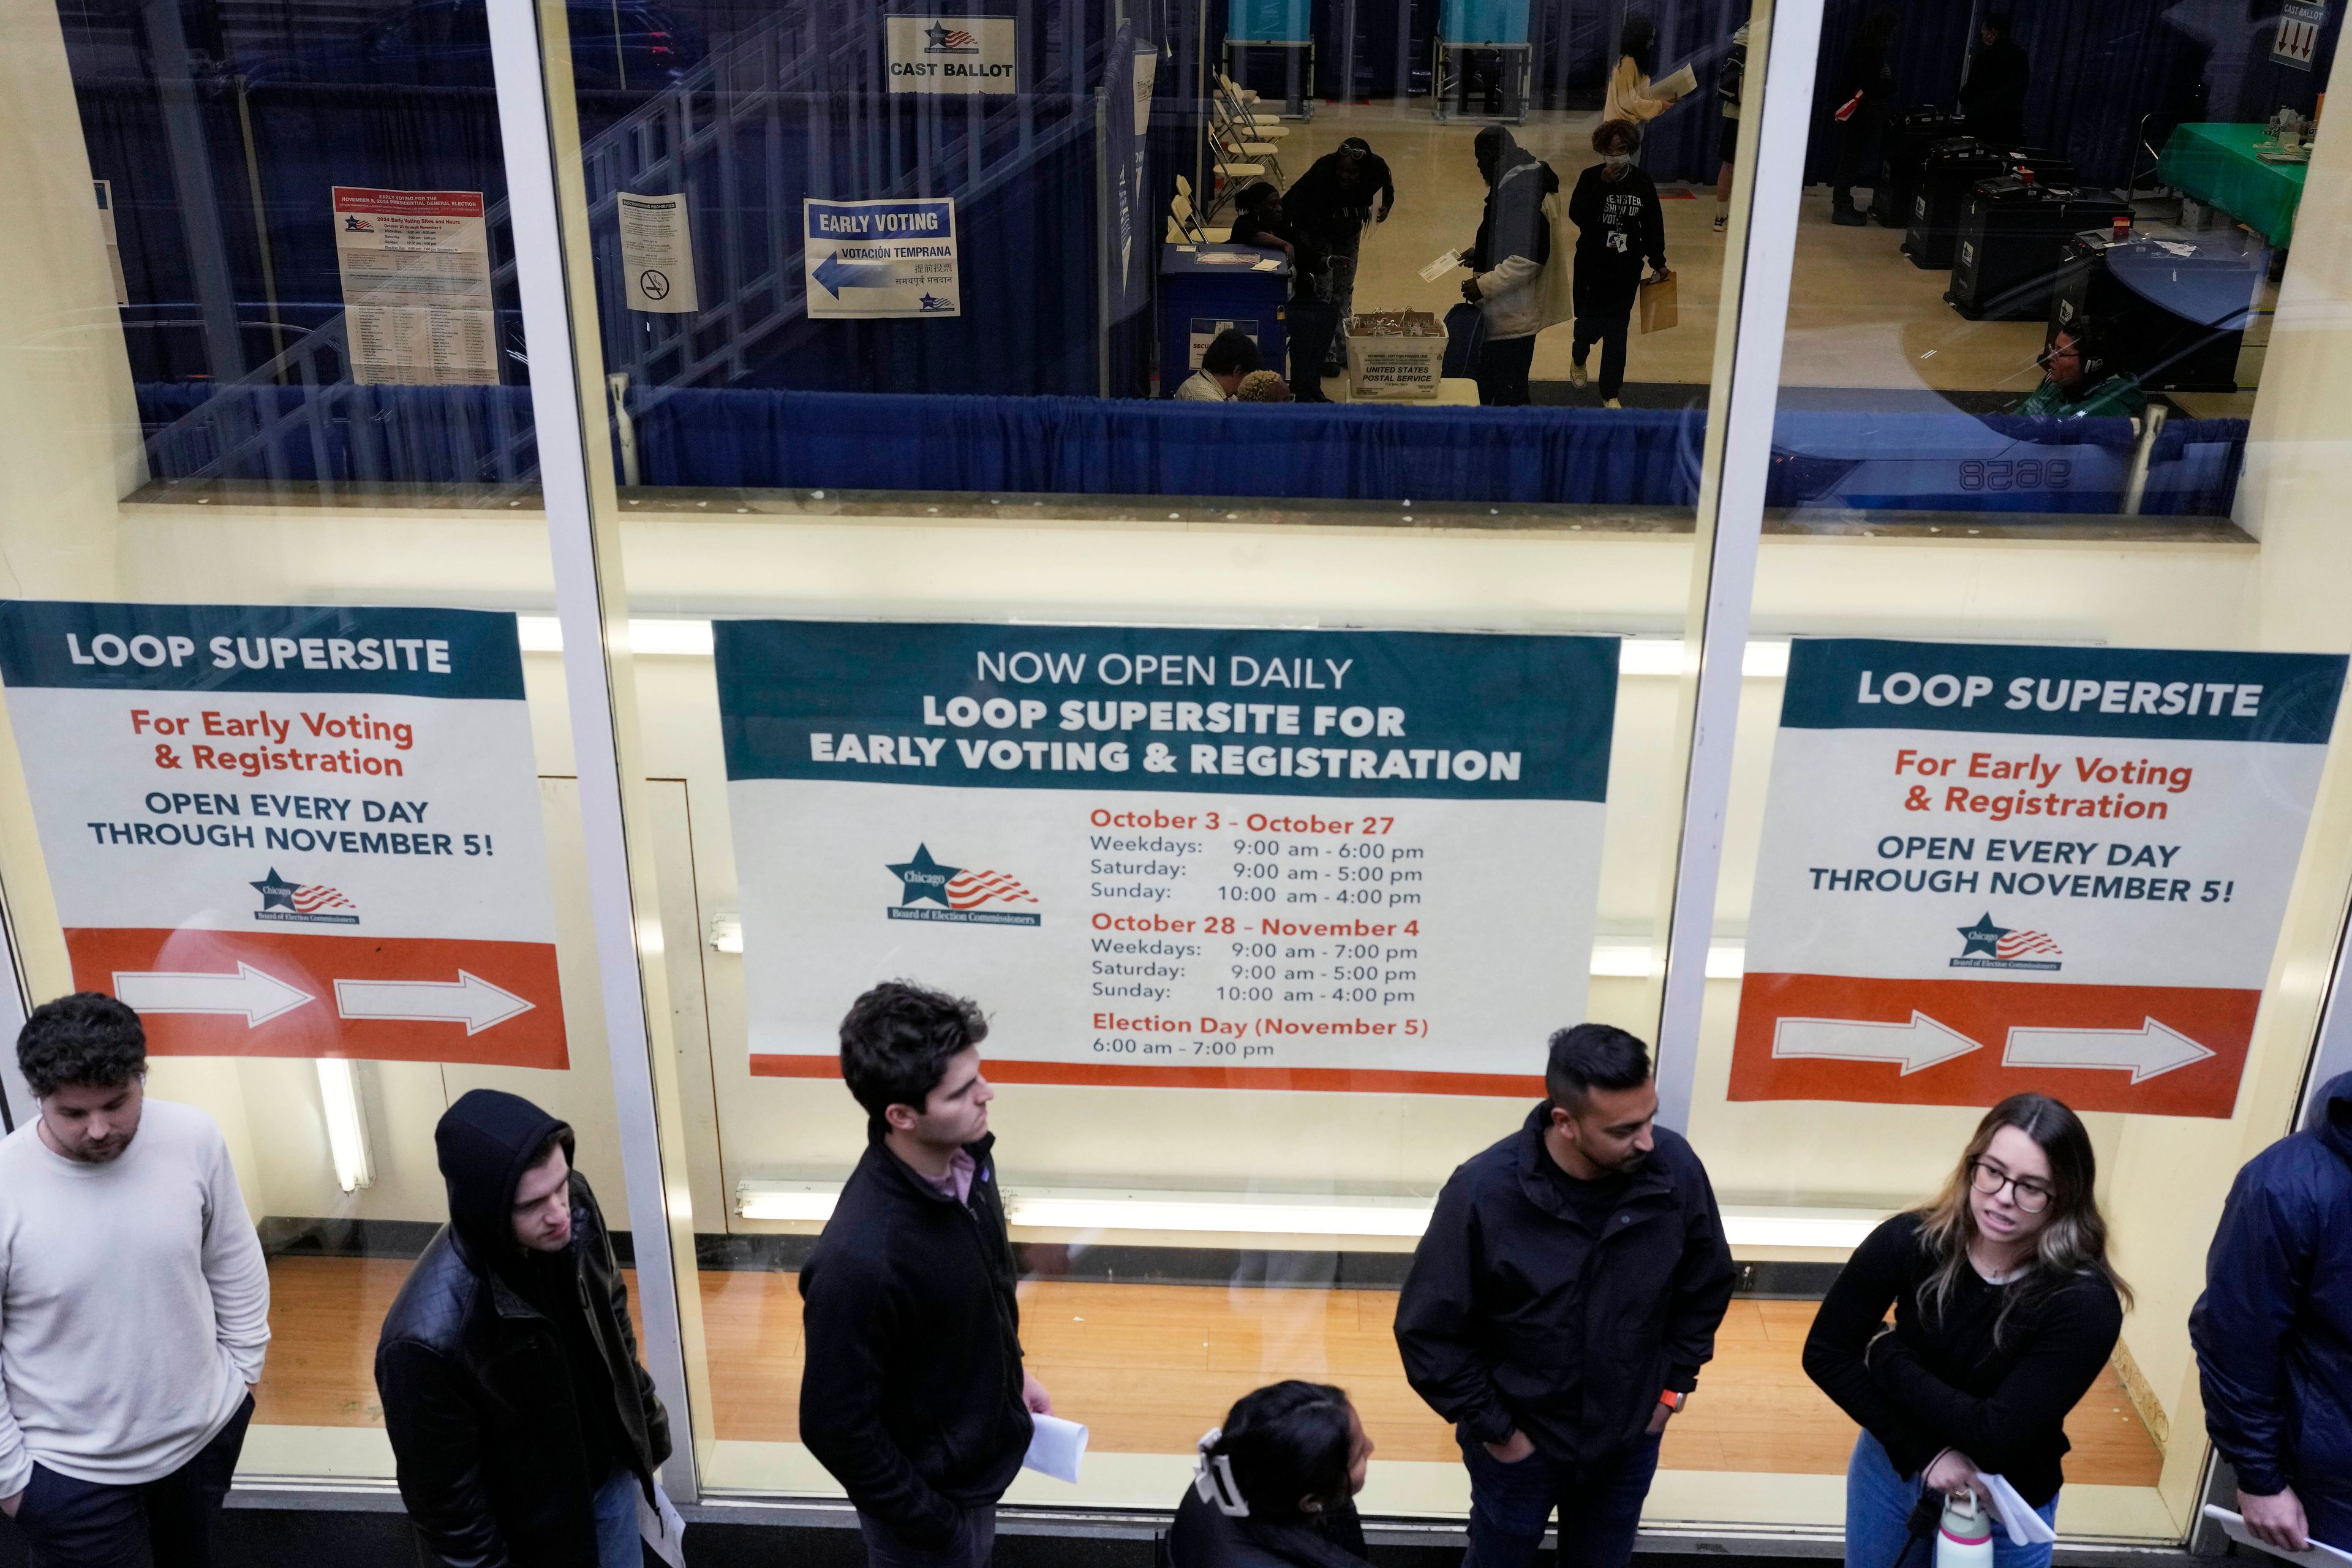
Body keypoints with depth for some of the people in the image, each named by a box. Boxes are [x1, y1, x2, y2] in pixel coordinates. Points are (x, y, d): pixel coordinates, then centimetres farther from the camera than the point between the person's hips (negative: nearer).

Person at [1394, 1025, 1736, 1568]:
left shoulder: (1676, 1168, -20)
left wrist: (1674, 1383, 2)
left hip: (1630, 1442, 3)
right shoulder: (1483, 1191, -29)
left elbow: (1707, 1285, 0)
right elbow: (1429, 1332, -18)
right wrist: (1493, 1428, -12)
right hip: (1520, 1444, -2)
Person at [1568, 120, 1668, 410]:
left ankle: (1610, 394, 13)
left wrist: (1658, 262, 12)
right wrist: (1603, 184, -26)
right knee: (1589, 323, 6)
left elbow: (1653, 226, 6)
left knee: (1616, 331, 2)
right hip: (1592, 265, -1)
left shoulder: (1643, 183, -2)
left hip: (1627, 269, 1)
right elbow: (1577, 215, -22)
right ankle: (1579, 360, 43)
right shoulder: (1590, 178, -7)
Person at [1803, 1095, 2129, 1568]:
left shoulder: (2084, 1304, -26)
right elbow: (1825, 1355, -13)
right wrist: (1926, 1453, -19)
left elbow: (1998, 1436, -28)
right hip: (1894, 1467, 2)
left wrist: (1887, 1355, -20)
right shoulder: (1910, 1241, -21)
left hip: (2006, 1507, -2)